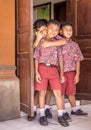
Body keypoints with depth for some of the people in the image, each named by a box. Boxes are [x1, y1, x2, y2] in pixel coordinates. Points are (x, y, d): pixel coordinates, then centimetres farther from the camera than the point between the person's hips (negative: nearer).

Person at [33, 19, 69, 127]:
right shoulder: (40, 41, 3)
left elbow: (60, 58, 9)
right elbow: (36, 57, 2)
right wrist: (36, 72, -6)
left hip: (53, 69, 2)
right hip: (42, 68, -1)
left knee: (58, 93, -2)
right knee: (42, 92, 5)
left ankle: (60, 116, 11)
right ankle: (42, 115, 18)